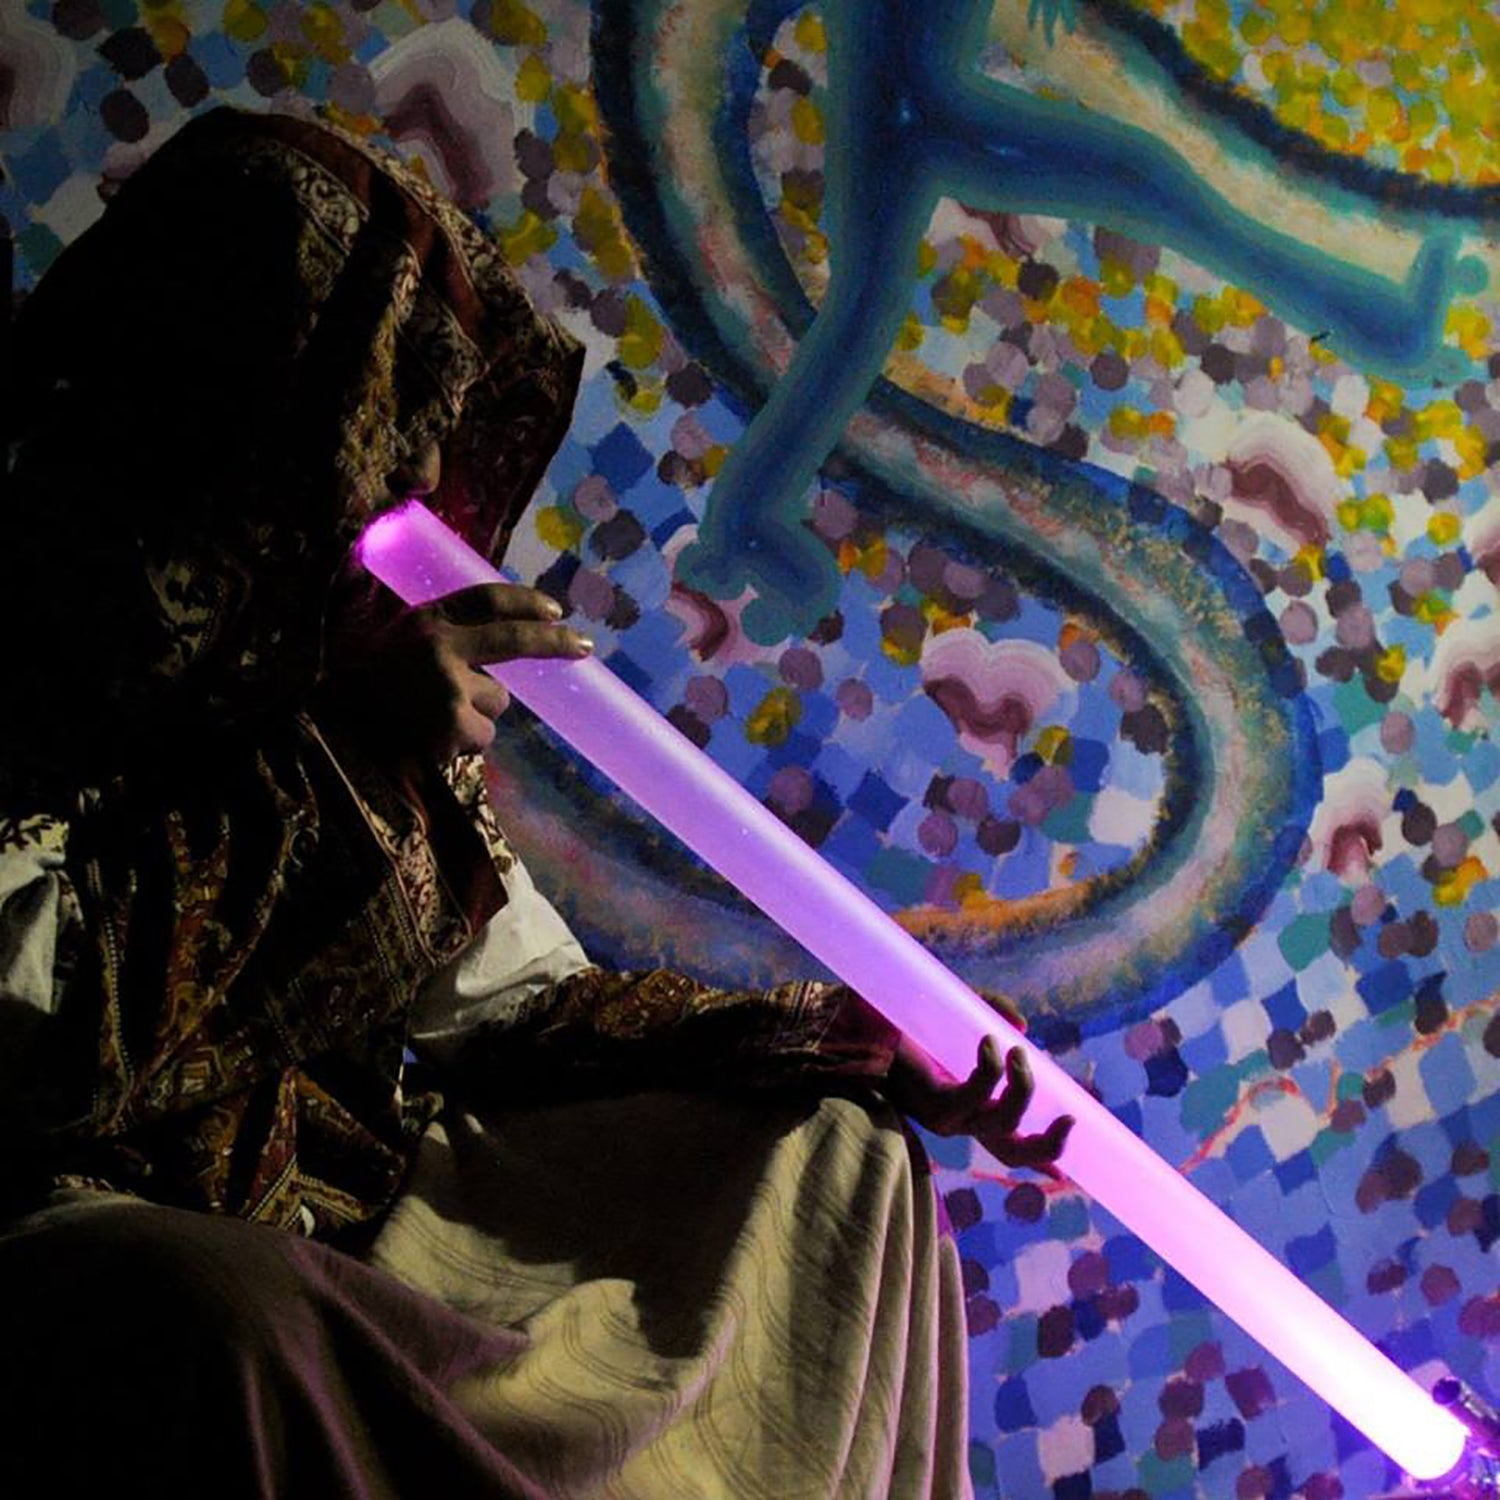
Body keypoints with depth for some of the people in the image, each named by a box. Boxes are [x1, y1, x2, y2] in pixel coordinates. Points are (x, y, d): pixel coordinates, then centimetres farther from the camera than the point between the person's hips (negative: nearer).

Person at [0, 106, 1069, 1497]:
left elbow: (516, 999, 13)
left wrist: (874, 1044, 6)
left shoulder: (351, 647, 9)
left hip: (369, 1199, 8)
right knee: (223, 1319, -43)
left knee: (839, 1152, 8)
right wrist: (326, 755, -25)